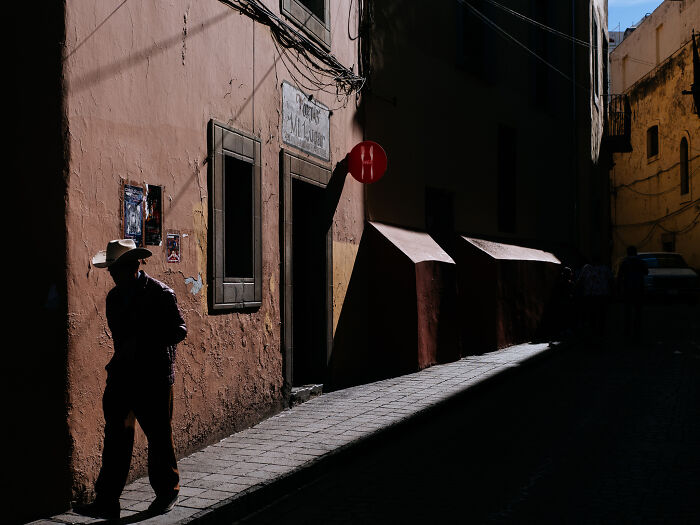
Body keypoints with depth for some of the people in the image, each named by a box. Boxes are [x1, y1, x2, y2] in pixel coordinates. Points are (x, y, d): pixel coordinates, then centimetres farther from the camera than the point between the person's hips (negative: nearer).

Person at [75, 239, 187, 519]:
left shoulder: (160, 293, -9)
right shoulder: (114, 296, 11)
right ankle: (107, 501, 6)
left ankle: (167, 492, 23)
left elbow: (179, 329, -11)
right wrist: (122, 355, 10)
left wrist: (143, 343, -20)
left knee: (159, 435, 5)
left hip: (154, 376, -5)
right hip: (122, 375, 6)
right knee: (116, 436, 3)